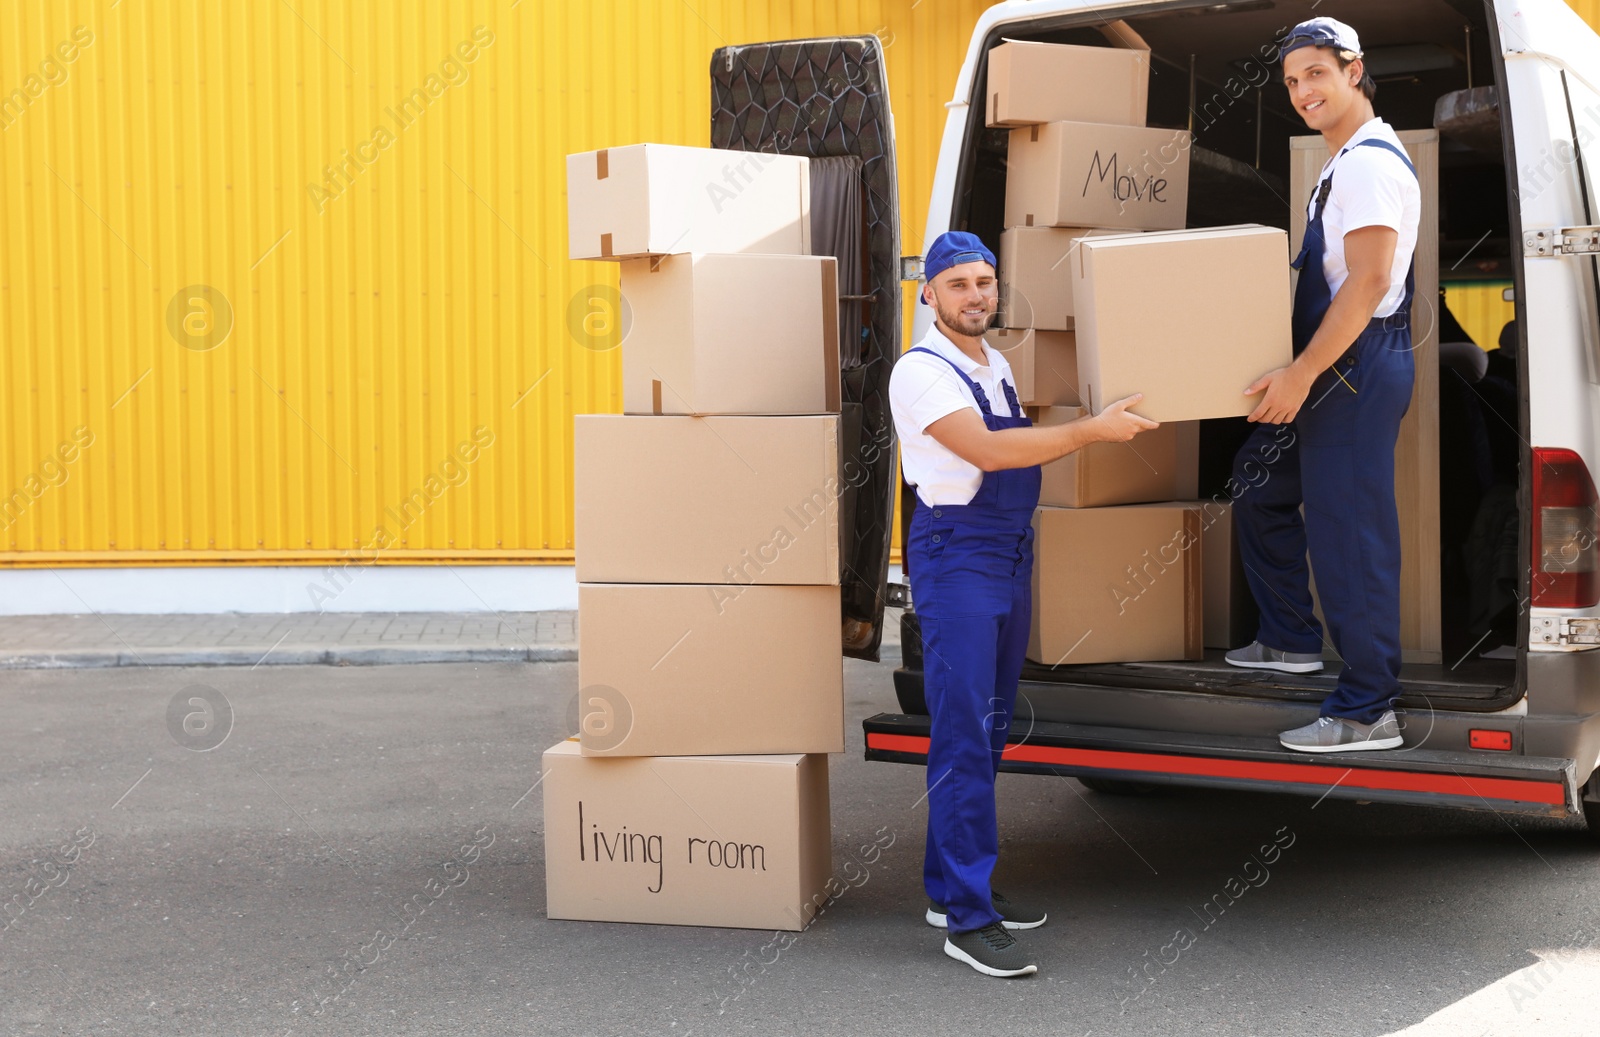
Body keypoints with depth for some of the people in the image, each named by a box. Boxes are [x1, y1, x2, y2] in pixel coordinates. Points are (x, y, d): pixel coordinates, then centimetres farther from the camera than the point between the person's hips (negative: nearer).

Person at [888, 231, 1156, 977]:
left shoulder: (997, 365, 15)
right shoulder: (922, 371, -12)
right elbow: (985, 449, -24)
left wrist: (1108, 422, 19)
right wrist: (1091, 430, -24)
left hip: (1012, 552, 9)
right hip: (955, 555, -9)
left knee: (990, 727, 12)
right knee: (963, 734, -11)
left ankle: (950, 887, 22)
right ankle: (966, 920, -11)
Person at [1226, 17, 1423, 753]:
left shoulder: (1370, 163, -16)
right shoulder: (1344, 162, 16)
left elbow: (1368, 282, -24)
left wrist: (1301, 375, -24)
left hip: (1356, 371, -11)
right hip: (1328, 368, 11)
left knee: (1348, 536, -8)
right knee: (1261, 487, 21)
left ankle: (1367, 712, -2)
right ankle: (1291, 640, 33)